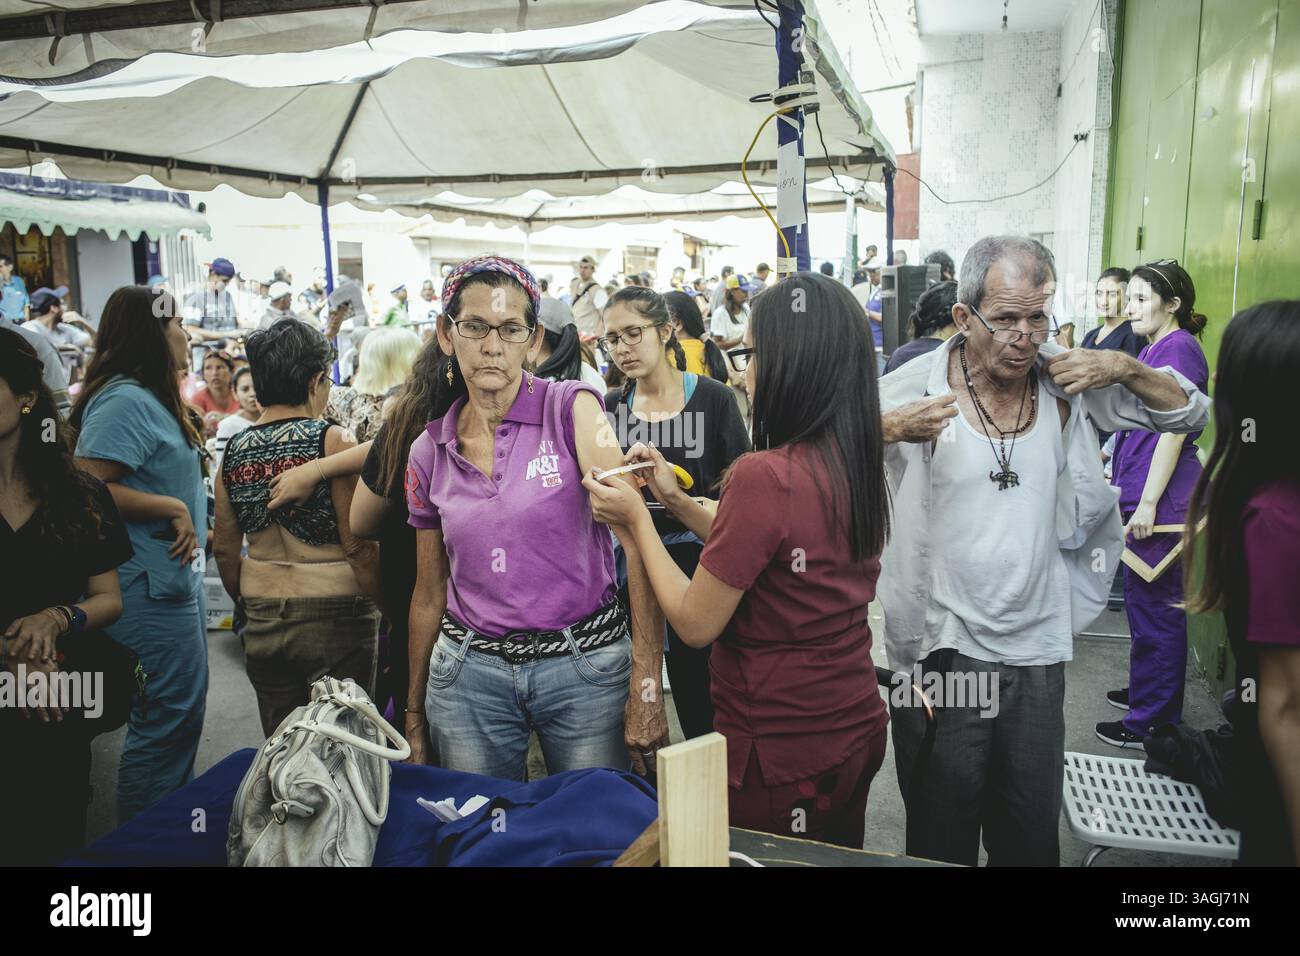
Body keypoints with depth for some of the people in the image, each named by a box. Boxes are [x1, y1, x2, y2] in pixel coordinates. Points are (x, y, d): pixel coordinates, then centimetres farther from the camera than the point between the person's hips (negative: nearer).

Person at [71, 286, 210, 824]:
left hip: (175, 579, 11)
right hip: (152, 587, -11)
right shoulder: (124, 400, -17)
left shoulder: (152, 397, 14)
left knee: (184, 716, 20)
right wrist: (174, 509, -20)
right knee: (166, 724, 0)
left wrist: (192, 527, 11)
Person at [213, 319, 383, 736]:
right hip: (335, 617, -5)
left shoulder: (234, 449, 3)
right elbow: (358, 546, -15)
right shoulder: (331, 441, -12)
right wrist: (387, 608, -4)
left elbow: (224, 549, 10)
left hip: (263, 621, 5)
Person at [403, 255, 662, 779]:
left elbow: (634, 535, -17)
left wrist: (647, 683, -23)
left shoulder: (571, 408, -8)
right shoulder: (428, 452, 4)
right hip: (468, 672, 3)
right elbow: (429, 593, 12)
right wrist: (414, 714, 17)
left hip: (586, 664, -3)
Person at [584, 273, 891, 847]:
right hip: (857, 729, 8)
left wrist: (636, 520, -7)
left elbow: (695, 624, -18)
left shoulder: (762, 475, -26)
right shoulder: (854, 464, -1)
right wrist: (675, 500, 8)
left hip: (780, 749, -8)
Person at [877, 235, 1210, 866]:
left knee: (1032, 837, 21)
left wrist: (1124, 367, -9)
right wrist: (891, 428, -31)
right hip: (941, 649, -3)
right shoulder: (915, 389, -11)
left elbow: (1191, 412, 9)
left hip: (1038, 651, 4)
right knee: (941, 839, 13)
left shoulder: (1068, 380, 0)